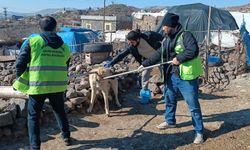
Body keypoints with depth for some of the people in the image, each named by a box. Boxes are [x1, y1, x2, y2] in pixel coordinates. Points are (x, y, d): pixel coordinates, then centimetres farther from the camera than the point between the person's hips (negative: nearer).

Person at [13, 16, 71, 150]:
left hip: (37, 86, -3)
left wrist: (20, 80, 10)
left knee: (33, 116, 11)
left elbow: (20, 63, -5)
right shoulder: (64, 46, 7)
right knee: (60, 111, 24)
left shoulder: (33, 41, -4)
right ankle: (66, 137, 35)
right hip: (57, 86, 4)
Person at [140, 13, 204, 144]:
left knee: (193, 105, -1)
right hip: (171, 75, 9)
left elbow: (193, 50, -26)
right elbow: (158, 54, 16)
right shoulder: (167, 39, 12)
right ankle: (170, 121, 44)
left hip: (186, 76, -8)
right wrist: (144, 64, 14)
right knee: (169, 99, 22)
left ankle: (199, 132, 11)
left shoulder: (185, 35, -13)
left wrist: (179, 58, -21)